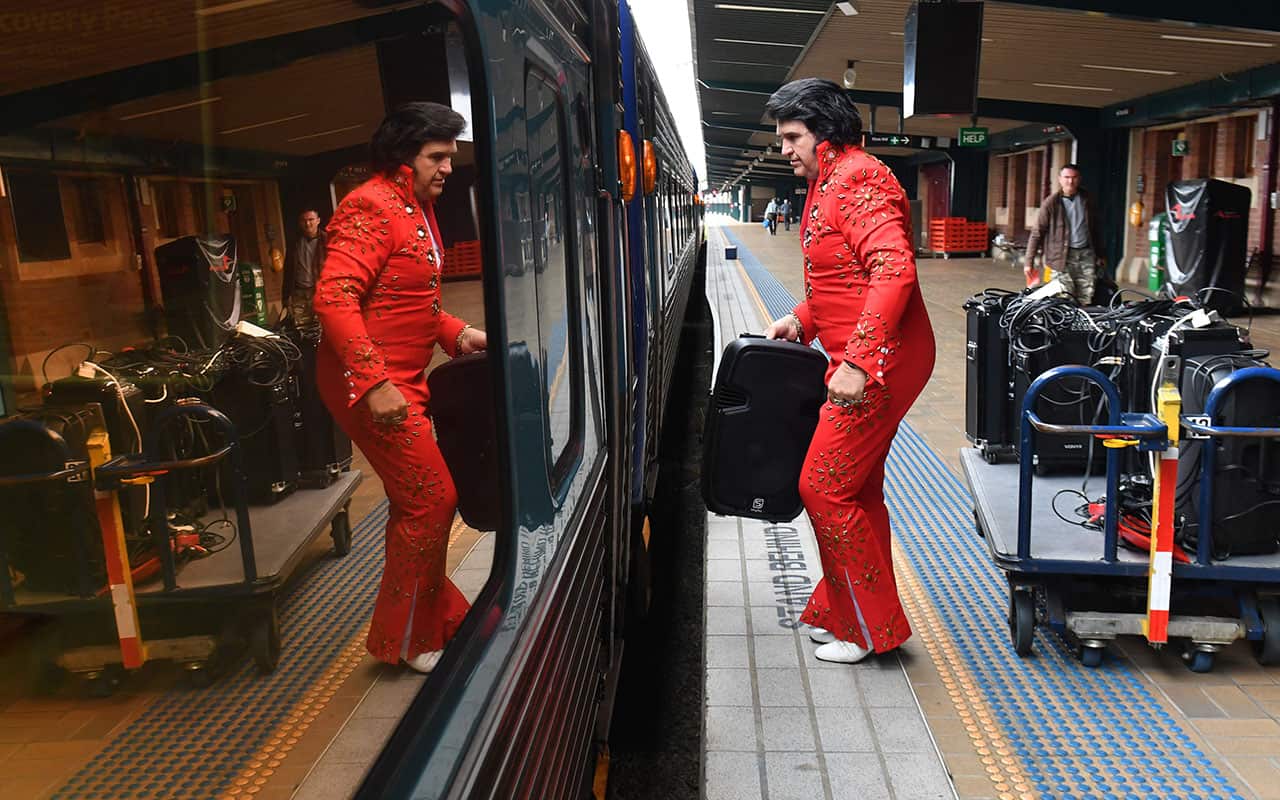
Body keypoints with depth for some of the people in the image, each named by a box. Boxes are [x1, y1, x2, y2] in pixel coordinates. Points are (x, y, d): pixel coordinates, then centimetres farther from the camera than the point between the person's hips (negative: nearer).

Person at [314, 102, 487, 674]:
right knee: (431, 498, -6)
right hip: (370, 383, -10)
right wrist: (374, 383, -32)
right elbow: (334, 299, -26)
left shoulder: (419, 208, 16)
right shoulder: (372, 207, -16)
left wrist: (458, 333, 10)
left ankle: (436, 615, 34)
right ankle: (405, 640, 11)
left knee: (416, 501, 18)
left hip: (402, 380, 10)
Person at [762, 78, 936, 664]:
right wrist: (802, 320, 12)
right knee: (857, 488, 16)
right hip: (867, 359, 11)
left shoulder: (857, 180, -15)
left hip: (881, 361, -11)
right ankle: (848, 612, 30)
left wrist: (857, 362, -31)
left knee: (823, 487, -6)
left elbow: (893, 270, -27)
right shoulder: (828, 183, 18)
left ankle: (870, 629, 8)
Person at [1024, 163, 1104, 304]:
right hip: (1063, 257, -4)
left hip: (1086, 254, 4)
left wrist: (1099, 254, 20)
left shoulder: (1086, 199, 11)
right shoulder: (1051, 203, -3)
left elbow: (1094, 228, 20)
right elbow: (1037, 233, -5)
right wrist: (1029, 262, -10)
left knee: (1086, 300, -2)